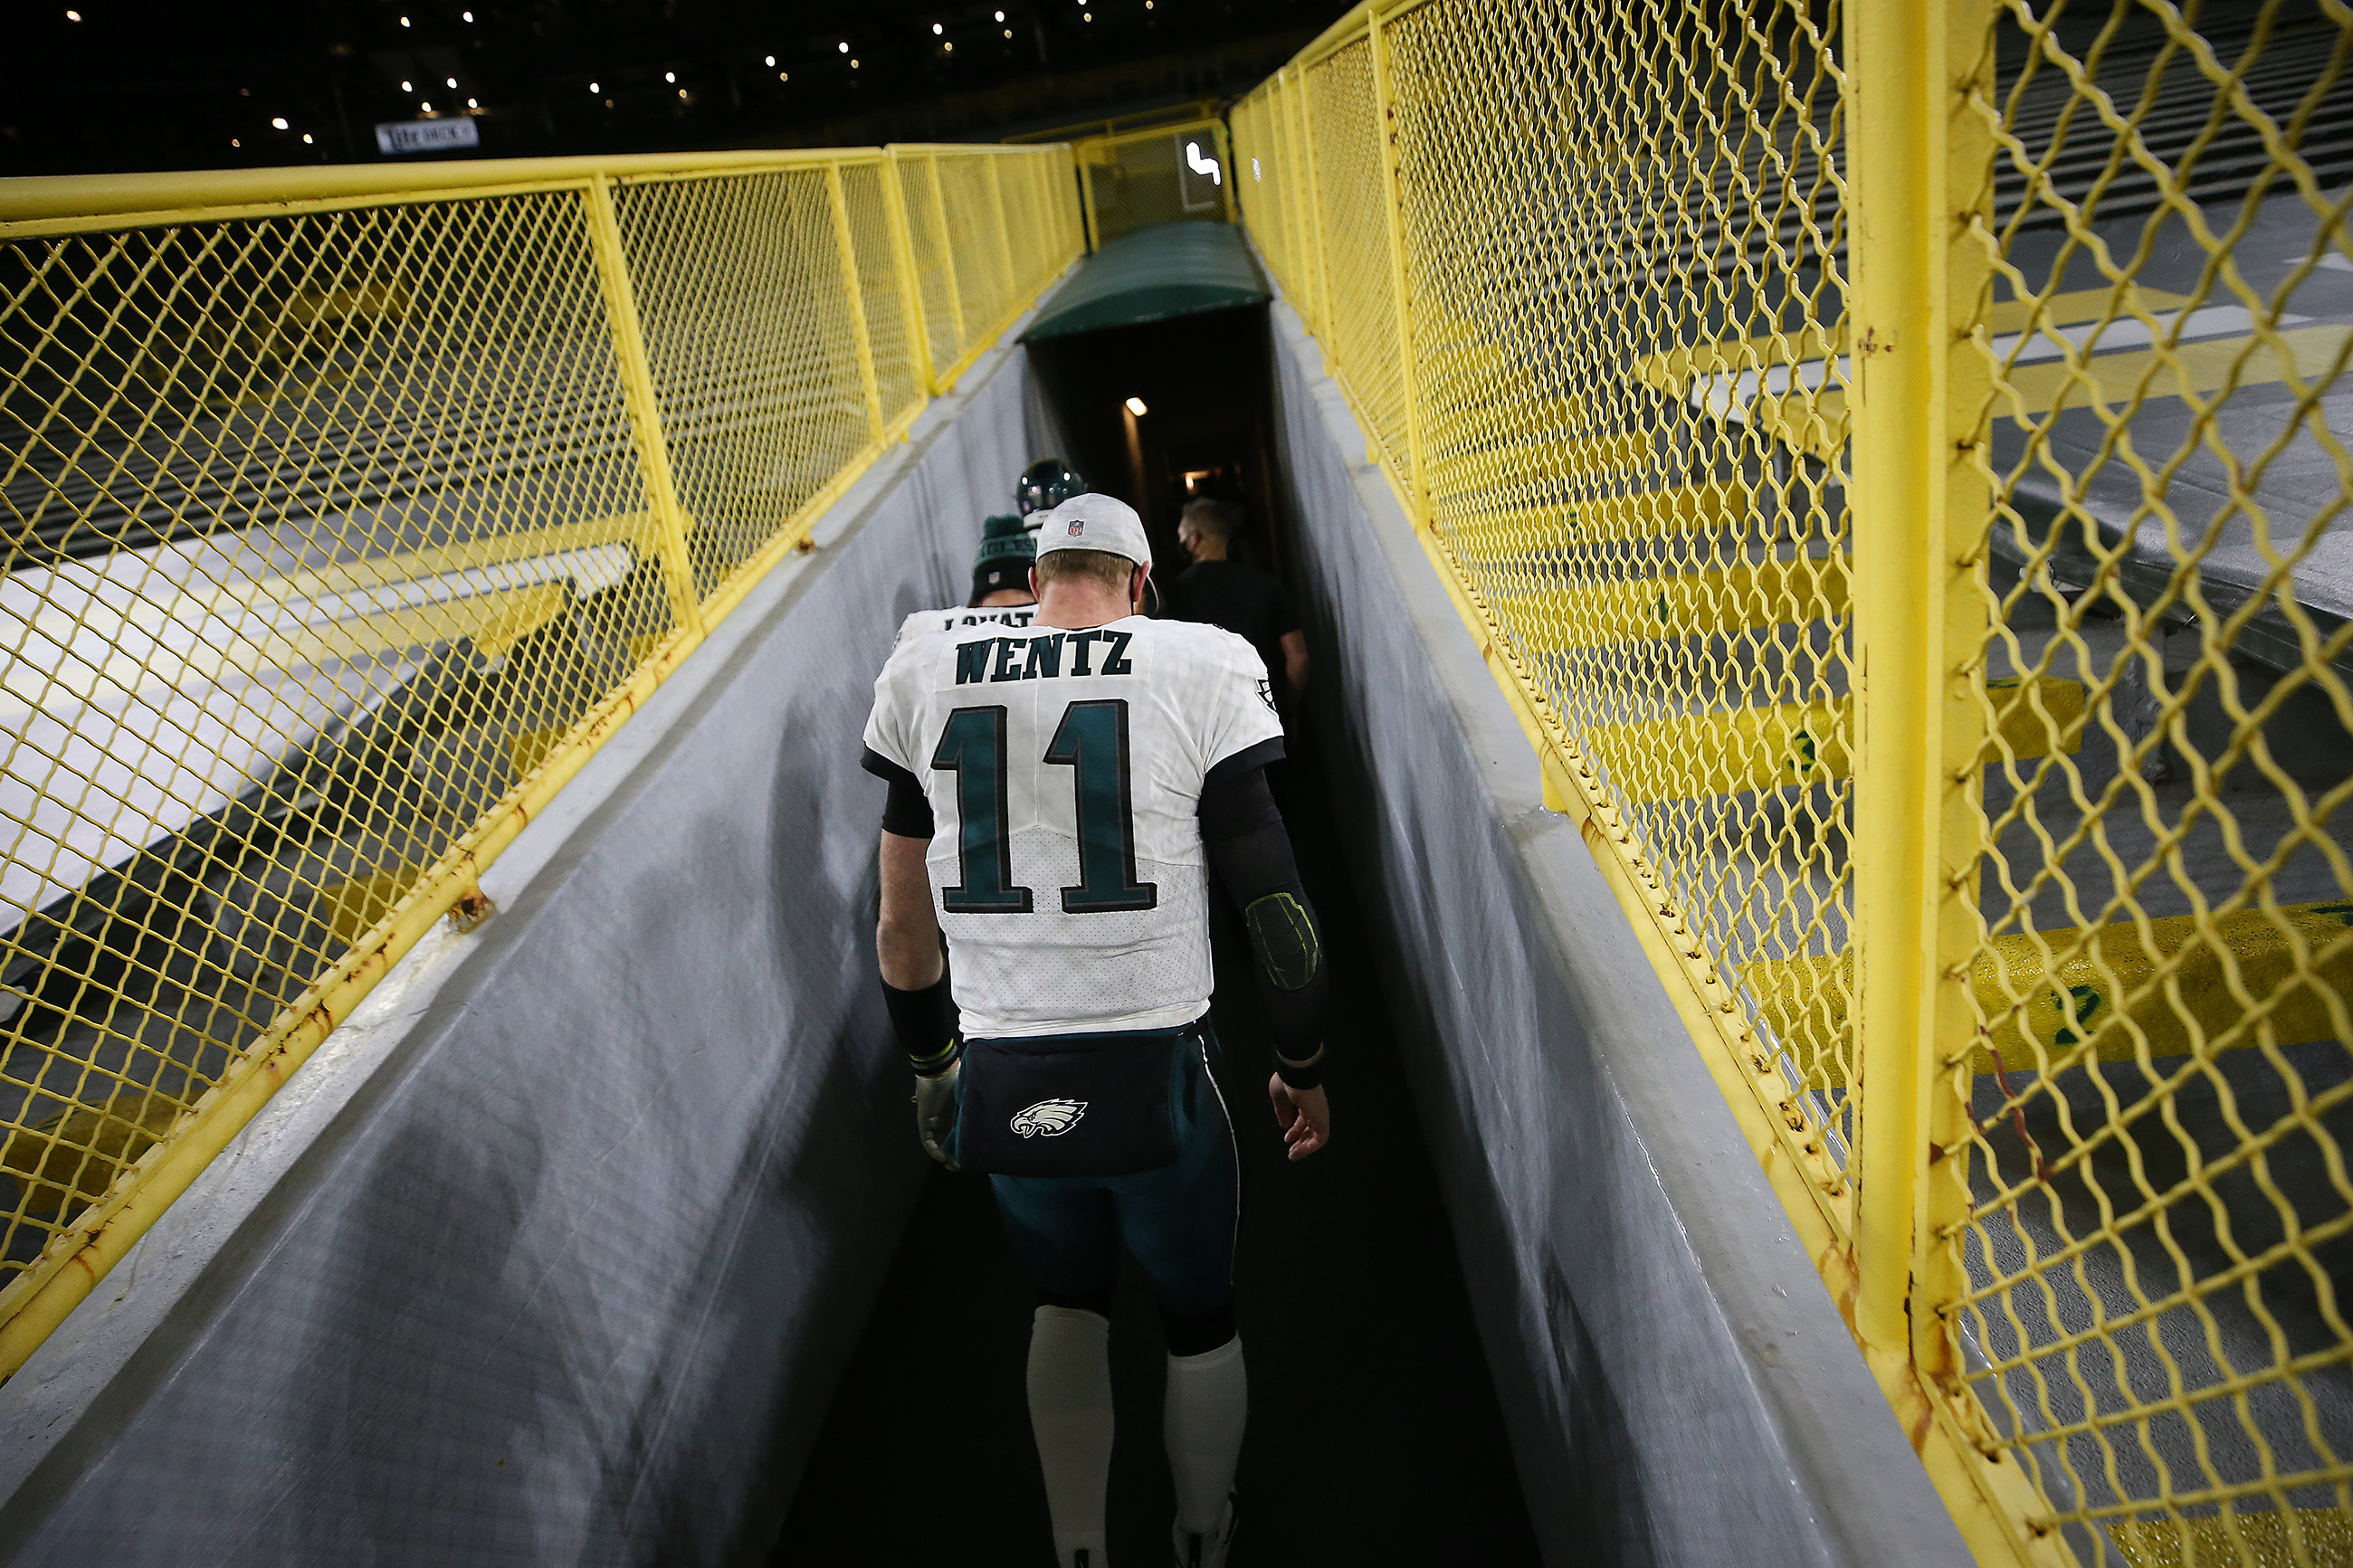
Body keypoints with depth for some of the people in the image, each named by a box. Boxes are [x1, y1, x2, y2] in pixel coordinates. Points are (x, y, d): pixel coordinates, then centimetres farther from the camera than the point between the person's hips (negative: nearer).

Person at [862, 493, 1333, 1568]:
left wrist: (931, 1068, 22)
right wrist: (1302, 1065, 9)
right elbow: (1271, 895, -5)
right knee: (1201, 1319, 25)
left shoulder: (923, 682, 1)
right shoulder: (1201, 671, -8)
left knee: (1065, 1304, 30)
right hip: (1156, 1077, -2)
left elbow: (905, 926, 8)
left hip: (1001, 1085, 3)